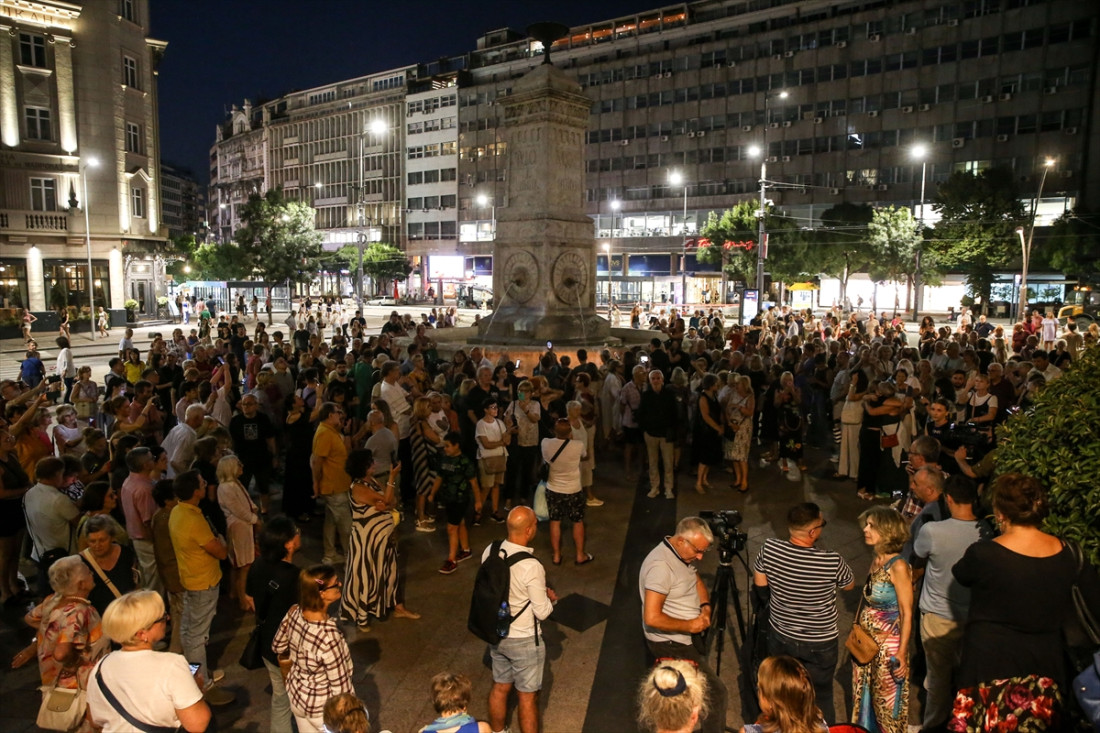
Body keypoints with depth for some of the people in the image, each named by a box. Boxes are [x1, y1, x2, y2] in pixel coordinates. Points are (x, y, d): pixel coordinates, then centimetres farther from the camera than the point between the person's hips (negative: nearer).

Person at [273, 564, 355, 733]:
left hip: (296, 694, 7)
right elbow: (340, 685, -26)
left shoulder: (294, 612, -18)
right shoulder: (328, 636, -38)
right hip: (323, 706, -6)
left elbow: (277, 647, 3)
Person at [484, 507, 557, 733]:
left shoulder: (490, 552, -12)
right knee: (527, 697, 13)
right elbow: (542, 612, -20)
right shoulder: (532, 567, -30)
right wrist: (550, 597, 1)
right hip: (524, 640, -6)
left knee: (499, 687, 25)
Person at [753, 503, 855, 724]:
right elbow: (849, 585, -4)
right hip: (820, 643, -3)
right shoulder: (832, 561, -27)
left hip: (780, 636, 3)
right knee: (821, 697, 19)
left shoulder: (770, 549, -21)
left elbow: (759, 582, -3)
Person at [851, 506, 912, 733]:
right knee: (863, 697, 19)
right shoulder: (876, 562, 3)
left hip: (888, 645, -7)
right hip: (865, 643, 7)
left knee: (886, 702, 10)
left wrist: (902, 653, -19)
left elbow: (906, 613, -18)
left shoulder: (898, 566, -20)